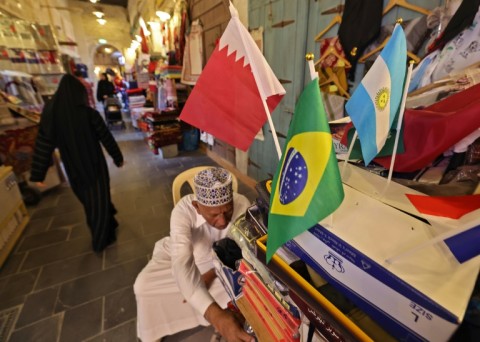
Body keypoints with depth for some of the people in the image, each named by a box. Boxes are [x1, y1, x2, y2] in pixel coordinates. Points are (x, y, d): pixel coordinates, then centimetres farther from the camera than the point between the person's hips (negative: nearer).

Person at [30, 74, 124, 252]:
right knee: (99, 201, 12)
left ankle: (106, 224, 48)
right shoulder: (89, 113, -19)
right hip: (94, 166, -4)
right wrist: (118, 158, 6)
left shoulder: (50, 113, -7)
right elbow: (107, 139, -10)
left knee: (88, 199, 25)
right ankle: (101, 240, 26)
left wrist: (38, 174, 5)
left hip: (74, 169, 4)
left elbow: (43, 145, -3)